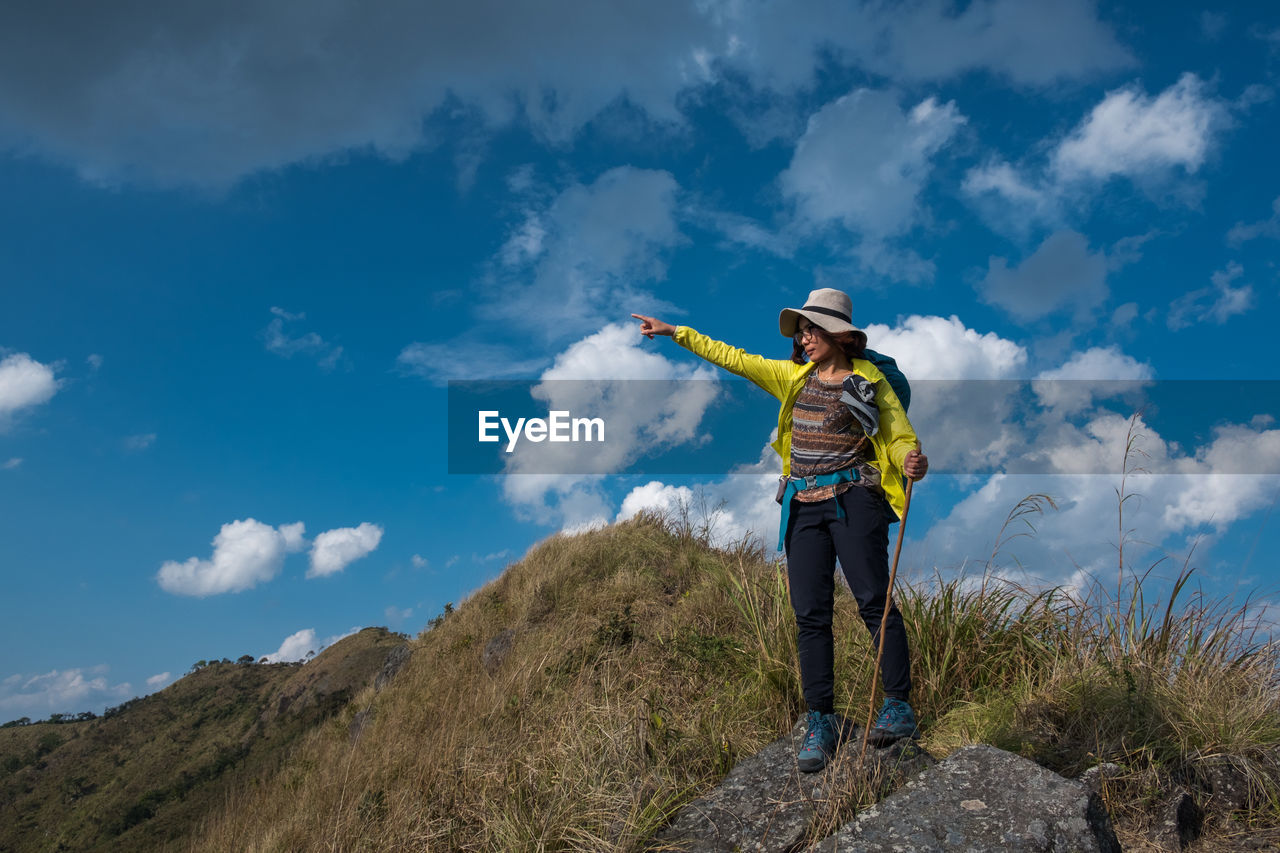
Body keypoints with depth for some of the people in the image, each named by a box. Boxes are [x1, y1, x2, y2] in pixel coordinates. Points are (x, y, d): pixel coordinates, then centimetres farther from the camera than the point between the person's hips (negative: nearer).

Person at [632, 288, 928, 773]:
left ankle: (899, 707, 8)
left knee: (873, 601, -6)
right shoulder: (794, 377, 15)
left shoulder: (870, 382, 2)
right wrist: (676, 333, 16)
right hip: (803, 507, 5)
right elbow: (734, 359, 18)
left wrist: (912, 460, -25)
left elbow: (900, 435, -1)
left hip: (853, 501, -4)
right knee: (810, 614, 2)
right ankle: (821, 723, 10)